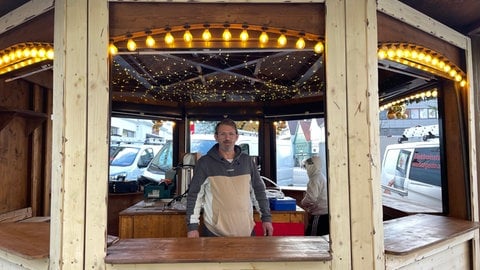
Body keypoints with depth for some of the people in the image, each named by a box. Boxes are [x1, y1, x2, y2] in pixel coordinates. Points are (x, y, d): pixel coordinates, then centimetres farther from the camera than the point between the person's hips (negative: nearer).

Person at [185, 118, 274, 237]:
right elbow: (194, 195, -3)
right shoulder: (205, 162, -4)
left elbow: (259, 190, 9)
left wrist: (266, 217, 6)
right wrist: (192, 226, -7)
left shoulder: (247, 161, 4)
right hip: (214, 232, -2)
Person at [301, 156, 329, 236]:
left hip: (320, 215, -10)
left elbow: (311, 198, -23)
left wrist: (303, 202, -3)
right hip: (325, 213, 10)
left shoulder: (315, 179, -14)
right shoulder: (321, 177, 16)